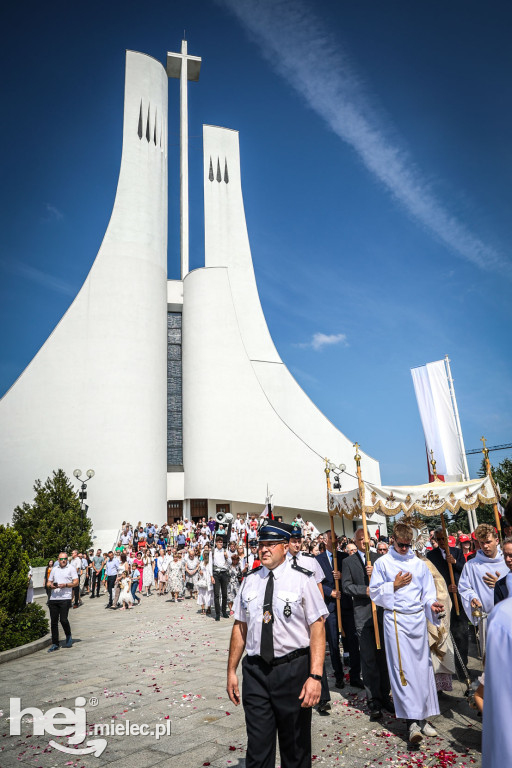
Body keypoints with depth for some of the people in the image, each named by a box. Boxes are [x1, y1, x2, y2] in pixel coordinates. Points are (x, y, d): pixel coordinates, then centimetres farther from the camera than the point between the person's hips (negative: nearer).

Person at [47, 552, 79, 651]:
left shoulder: (71, 568, 3)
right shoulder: (54, 569, 17)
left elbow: (76, 582, -2)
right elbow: (48, 582, 19)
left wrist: (65, 585, -16)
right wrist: (50, 586, -4)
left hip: (65, 598, -5)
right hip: (53, 598, 5)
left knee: (63, 619, -10)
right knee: (53, 621, 6)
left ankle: (68, 637, 18)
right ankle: (55, 644, 17)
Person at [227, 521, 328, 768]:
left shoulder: (302, 579, -9)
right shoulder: (249, 581, 3)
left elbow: (317, 628, -12)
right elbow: (240, 626, 8)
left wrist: (315, 676, -20)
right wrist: (231, 671, 8)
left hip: (293, 670, -2)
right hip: (255, 671, 3)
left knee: (295, 747, 16)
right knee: (258, 747, 10)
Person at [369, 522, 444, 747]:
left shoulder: (419, 564, 9)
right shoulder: (382, 563, 0)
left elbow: (427, 592, 9)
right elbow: (374, 593, -1)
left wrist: (432, 605, -11)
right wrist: (394, 585, -11)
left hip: (418, 619, 4)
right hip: (396, 620, -3)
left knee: (422, 667, 8)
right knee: (402, 669, -6)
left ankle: (422, 717, 21)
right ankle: (412, 722, -4)